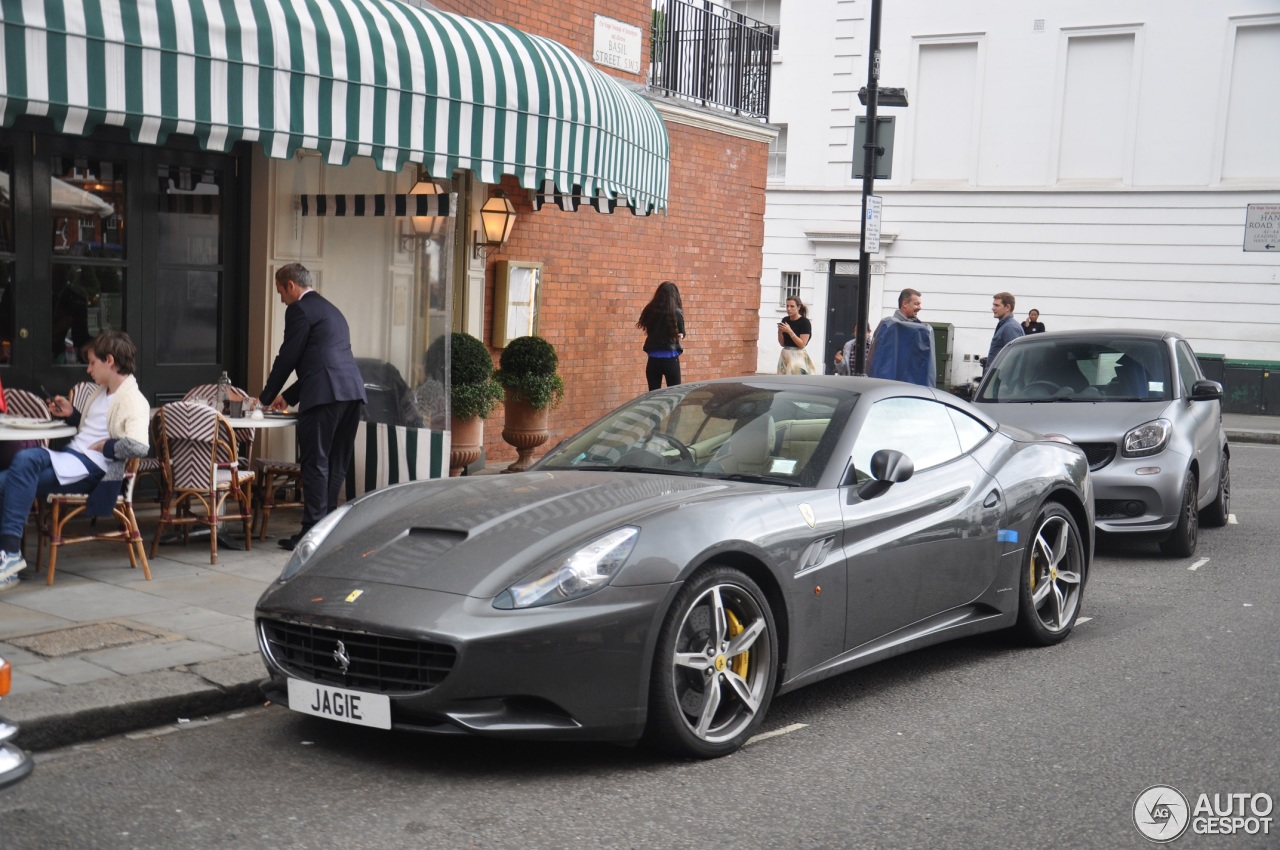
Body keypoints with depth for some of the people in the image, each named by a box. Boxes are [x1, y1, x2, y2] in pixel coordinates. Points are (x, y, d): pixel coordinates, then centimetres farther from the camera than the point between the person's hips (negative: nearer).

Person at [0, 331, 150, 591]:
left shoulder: (133, 400, -10)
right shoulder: (102, 392, 21)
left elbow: (139, 446, -28)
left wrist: (105, 447, -15)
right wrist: (70, 414, 21)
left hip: (89, 467, -10)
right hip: (69, 458, 10)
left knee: (25, 459, -33)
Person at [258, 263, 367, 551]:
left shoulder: (300, 309, -1)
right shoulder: (330, 309, 28)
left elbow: (288, 356, -2)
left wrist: (266, 397, 12)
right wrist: (288, 396, 31)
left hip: (325, 394, -9)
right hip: (352, 390, 9)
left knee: (315, 463, -5)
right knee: (336, 464, 11)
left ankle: (313, 530, -5)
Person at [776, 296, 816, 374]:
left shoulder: (805, 322, -8)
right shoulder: (785, 320, 8)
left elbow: (802, 344, -13)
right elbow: (782, 343, 12)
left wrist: (789, 331, -19)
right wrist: (780, 332, -7)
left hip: (798, 357, -6)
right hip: (785, 356, 6)